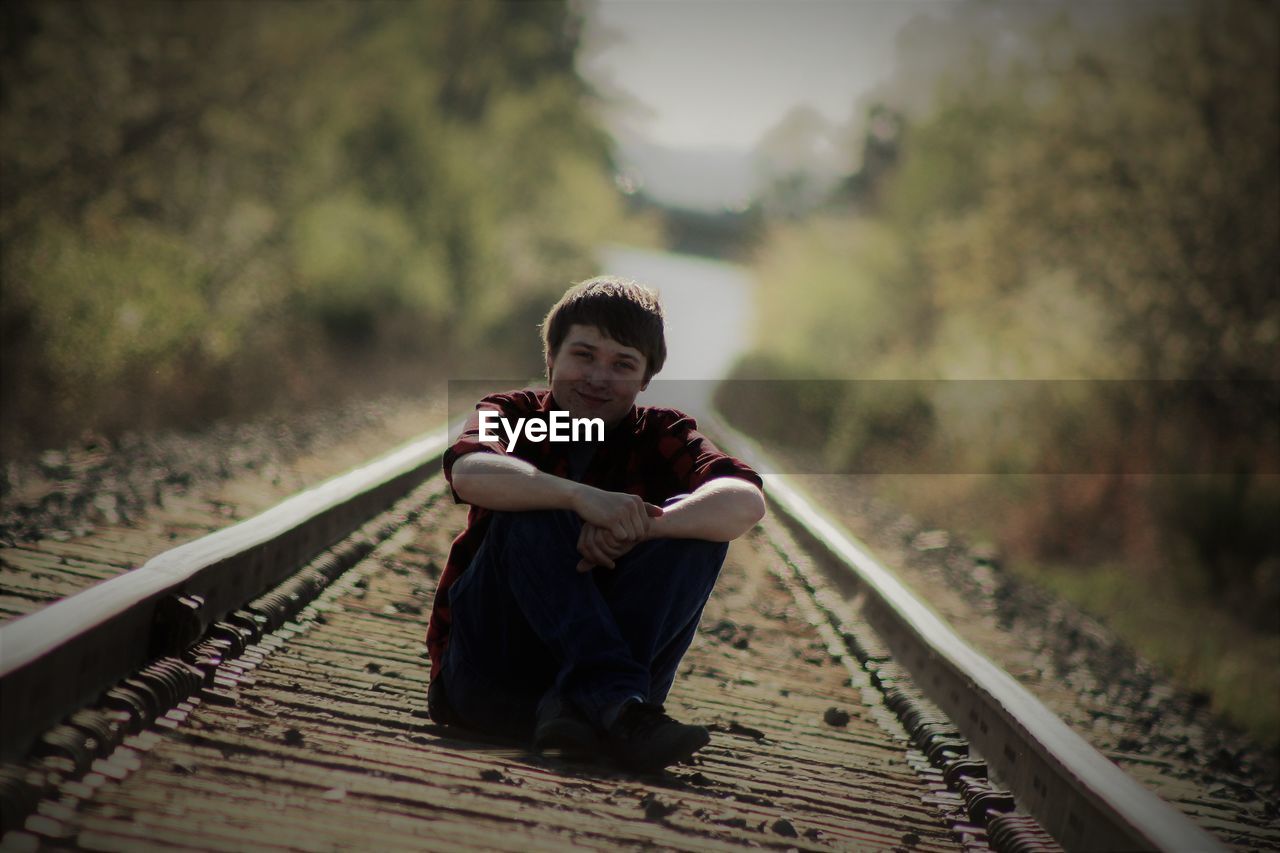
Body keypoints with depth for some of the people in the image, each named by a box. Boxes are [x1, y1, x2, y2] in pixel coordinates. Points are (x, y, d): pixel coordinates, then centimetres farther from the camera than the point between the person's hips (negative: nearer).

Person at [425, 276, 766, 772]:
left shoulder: (661, 435, 5)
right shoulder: (512, 416, 2)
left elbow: (746, 503, -17)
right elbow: (469, 473, -24)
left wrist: (637, 527, -33)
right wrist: (580, 496, -39)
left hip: (620, 660, 1)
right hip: (491, 674, -1)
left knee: (694, 522, -18)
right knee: (534, 512, -24)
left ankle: (574, 707, -34)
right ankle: (611, 700, -42)